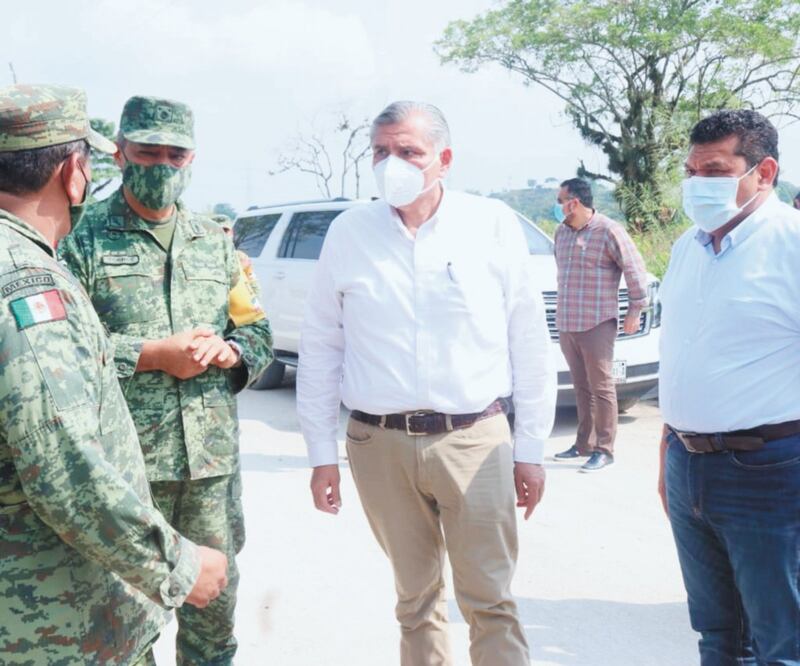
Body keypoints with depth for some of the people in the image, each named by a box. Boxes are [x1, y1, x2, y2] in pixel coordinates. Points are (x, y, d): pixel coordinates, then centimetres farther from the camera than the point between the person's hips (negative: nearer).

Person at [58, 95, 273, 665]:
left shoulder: (216, 243, 13)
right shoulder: (83, 239, -1)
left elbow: (260, 336, 15)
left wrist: (227, 349, -7)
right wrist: (151, 355, -15)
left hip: (214, 459, 4)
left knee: (216, 597, 16)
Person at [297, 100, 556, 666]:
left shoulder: (493, 225, -1)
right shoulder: (349, 233, 3)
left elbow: (530, 344, 2)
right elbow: (320, 348, 8)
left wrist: (530, 449, 2)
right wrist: (321, 453, 6)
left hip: (474, 439, -1)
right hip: (380, 444, 2)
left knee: (490, 600, 3)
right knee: (416, 597, 14)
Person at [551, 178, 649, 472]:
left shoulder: (608, 231, -10)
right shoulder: (562, 232, 13)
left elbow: (635, 269, -7)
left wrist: (635, 309, -4)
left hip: (597, 324, -7)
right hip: (566, 324, 7)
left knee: (601, 387, -2)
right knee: (581, 387, 13)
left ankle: (604, 450, 4)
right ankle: (584, 444, 22)